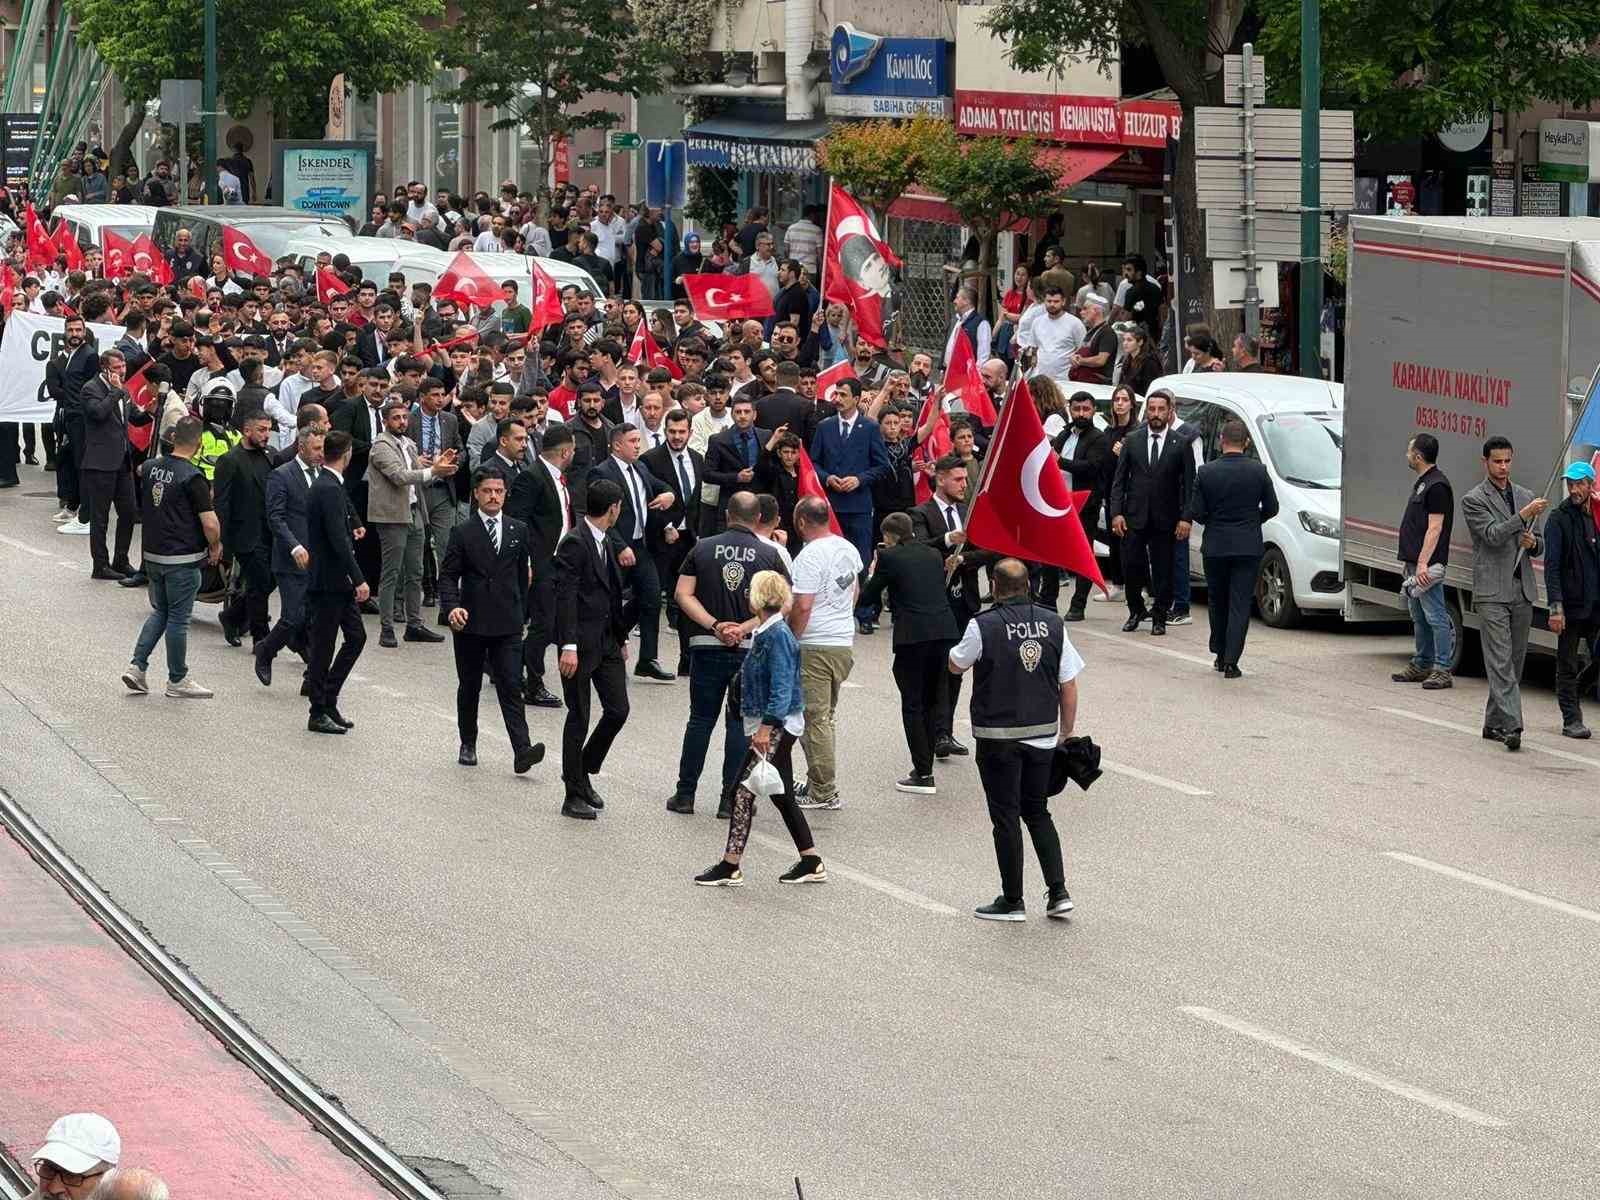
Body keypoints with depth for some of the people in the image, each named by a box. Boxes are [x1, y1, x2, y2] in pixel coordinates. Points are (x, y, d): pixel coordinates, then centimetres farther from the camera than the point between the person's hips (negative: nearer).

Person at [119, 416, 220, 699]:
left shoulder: (150, 467, 0)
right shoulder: (192, 477, -19)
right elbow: (210, 523, -21)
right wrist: (215, 546, 0)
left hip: (153, 554, 6)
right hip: (183, 558, -6)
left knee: (159, 612, 20)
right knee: (178, 618, 5)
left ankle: (137, 665, 9)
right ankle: (177, 680, 14)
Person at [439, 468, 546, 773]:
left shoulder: (518, 530, 7)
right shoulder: (463, 533, -1)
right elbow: (448, 575, -2)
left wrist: (521, 615, 16)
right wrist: (451, 607, -19)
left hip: (507, 624, 1)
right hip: (470, 622, 0)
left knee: (511, 687, -9)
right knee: (469, 687, 12)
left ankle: (522, 751, -20)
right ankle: (468, 744, 28)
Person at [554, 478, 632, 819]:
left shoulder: (604, 541, 13)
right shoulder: (574, 544, -15)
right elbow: (565, 596, -20)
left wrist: (621, 638, 21)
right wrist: (568, 646, -25)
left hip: (607, 641, 8)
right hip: (581, 643, -8)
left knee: (618, 710, 4)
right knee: (579, 717, 0)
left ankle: (584, 773, 22)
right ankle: (574, 795, 8)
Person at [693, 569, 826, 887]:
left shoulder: (777, 635, -17)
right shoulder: (765, 633, 12)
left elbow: (782, 687, -23)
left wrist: (767, 726, -26)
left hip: (776, 727, -10)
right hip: (775, 727, 10)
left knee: (744, 790, -9)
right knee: (782, 796, 13)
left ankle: (730, 867, -7)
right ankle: (812, 864, 18)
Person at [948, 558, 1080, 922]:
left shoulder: (984, 626, -12)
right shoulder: (1052, 624, 0)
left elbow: (956, 664, 5)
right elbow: (1069, 686, 3)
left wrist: (959, 648, 26)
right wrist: (1067, 734, 13)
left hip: (998, 738, -4)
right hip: (1042, 735, 4)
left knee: (1006, 817, 4)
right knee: (1037, 812, 16)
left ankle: (1012, 901, 8)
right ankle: (1058, 892, 7)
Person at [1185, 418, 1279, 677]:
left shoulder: (1206, 472, -6)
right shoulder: (1258, 471, -6)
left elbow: (1196, 512, -5)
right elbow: (1271, 508, 2)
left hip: (1215, 546, 1)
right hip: (1248, 547, -1)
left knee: (1217, 602, 18)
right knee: (1240, 604, 1)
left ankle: (1220, 655, 24)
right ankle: (1231, 662, -7)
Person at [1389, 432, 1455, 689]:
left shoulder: (1437, 485, -14)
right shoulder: (1422, 482, 18)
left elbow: (1434, 528, -20)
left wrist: (1422, 563, -24)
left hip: (1427, 563, -11)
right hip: (1414, 562, 11)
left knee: (1435, 617, -9)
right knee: (1419, 617, 15)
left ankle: (1442, 669, -10)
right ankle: (1422, 665, 22)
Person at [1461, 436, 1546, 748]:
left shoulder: (1525, 496, 15)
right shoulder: (1473, 500, -2)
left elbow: (1538, 546, 21)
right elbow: (1492, 535, -16)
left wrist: (1533, 542, -3)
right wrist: (1524, 515, -26)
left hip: (1522, 591, 6)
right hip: (1492, 591, -6)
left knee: (1515, 661, 8)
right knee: (1500, 660, -12)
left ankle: (1494, 722, 18)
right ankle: (1511, 725, -20)